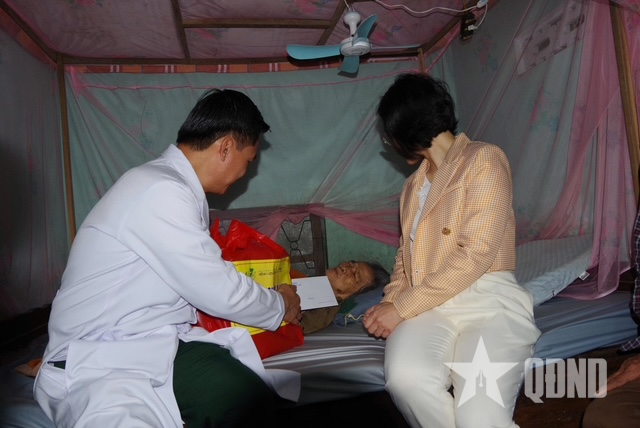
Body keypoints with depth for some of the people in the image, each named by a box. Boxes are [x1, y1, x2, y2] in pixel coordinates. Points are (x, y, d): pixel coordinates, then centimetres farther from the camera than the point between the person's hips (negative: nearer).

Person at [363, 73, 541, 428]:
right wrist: (389, 302, 4)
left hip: (488, 300, -4)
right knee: (406, 378, -30)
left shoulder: (483, 160, 1)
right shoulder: (413, 185, 24)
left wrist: (401, 308, -11)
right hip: (429, 306, 5)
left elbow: (474, 256, -11)